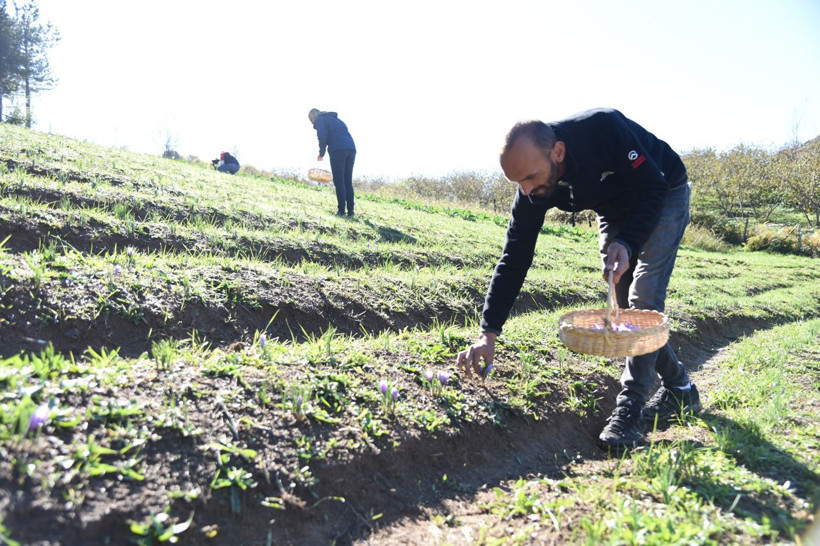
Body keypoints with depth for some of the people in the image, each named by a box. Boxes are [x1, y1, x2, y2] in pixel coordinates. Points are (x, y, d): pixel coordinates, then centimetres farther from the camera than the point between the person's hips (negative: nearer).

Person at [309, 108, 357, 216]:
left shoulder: (320, 120, 10)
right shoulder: (336, 119, 33)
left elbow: (322, 137, -4)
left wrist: (321, 154, 8)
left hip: (338, 150, -7)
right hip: (351, 148, 7)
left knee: (339, 181, -5)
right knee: (348, 182, 8)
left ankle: (341, 210, -9)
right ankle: (350, 210, 4)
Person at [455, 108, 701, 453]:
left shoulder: (603, 128, -39)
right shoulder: (532, 192, -23)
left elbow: (653, 187, -28)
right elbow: (514, 258, -21)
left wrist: (627, 243, -44)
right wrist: (488, 333, -25)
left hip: (663, 198, -5)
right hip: (613, 212, 5)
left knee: (644, 299, -18)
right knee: (625, 307, 3)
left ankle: (629, 410, -13)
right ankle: (679, 390, 21)